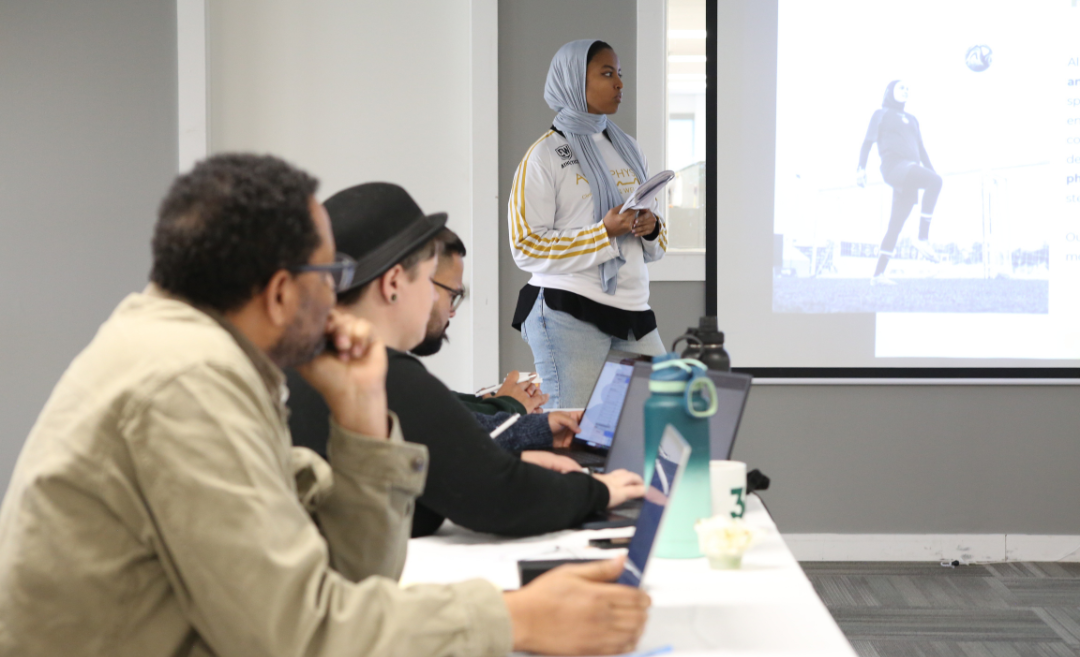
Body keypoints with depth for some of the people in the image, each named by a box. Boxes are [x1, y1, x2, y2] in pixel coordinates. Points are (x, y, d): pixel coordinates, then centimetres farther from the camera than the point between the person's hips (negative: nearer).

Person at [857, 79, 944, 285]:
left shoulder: (911, 120, 32)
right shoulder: (881, 115, 12)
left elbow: (921, 150, 30)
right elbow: (868, 142, 0)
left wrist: (932, 172, 17)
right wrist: (861, 168, -15)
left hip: (909, 176, 7)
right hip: (894, 167, -7)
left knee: (896, 225, 1)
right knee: (935, 182, -31)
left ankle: (878, 274, 3)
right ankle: (923, 238, -33)